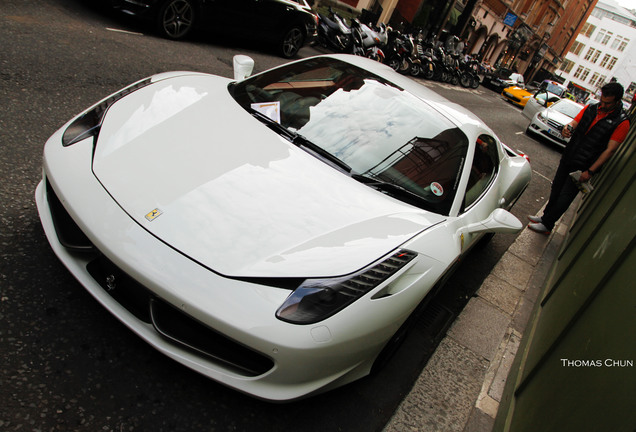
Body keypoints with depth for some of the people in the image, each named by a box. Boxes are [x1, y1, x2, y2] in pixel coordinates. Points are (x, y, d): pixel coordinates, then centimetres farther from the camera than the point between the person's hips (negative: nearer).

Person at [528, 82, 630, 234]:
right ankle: (546, 216, 33)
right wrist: (567, 128, -24)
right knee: (556, 190, 16)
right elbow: (574, 123, 3)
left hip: (583, 167, -5)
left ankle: (547, 225, 12)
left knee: (565, 197, 0)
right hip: (568, 158, 5)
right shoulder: (591, 108, 1)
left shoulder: (621, 122, -13)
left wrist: (590, 171, -18)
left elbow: (610, 150, -15)